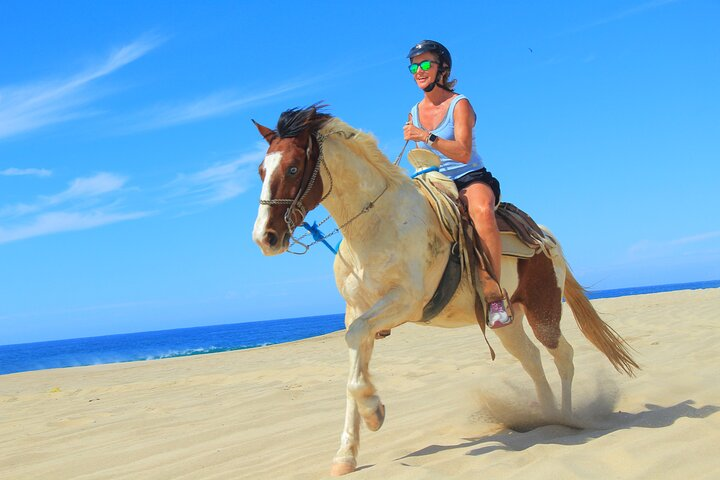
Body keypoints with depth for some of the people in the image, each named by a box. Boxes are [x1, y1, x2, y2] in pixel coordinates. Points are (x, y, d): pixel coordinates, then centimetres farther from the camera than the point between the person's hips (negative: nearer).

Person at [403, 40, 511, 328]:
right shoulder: (415, 113, 12)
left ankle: (494, 297, -41)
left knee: (481, 210, -41)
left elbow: (463, 153, -20)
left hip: (472, 180, -7)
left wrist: (427, 136, -31)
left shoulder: (459, 104, -7)